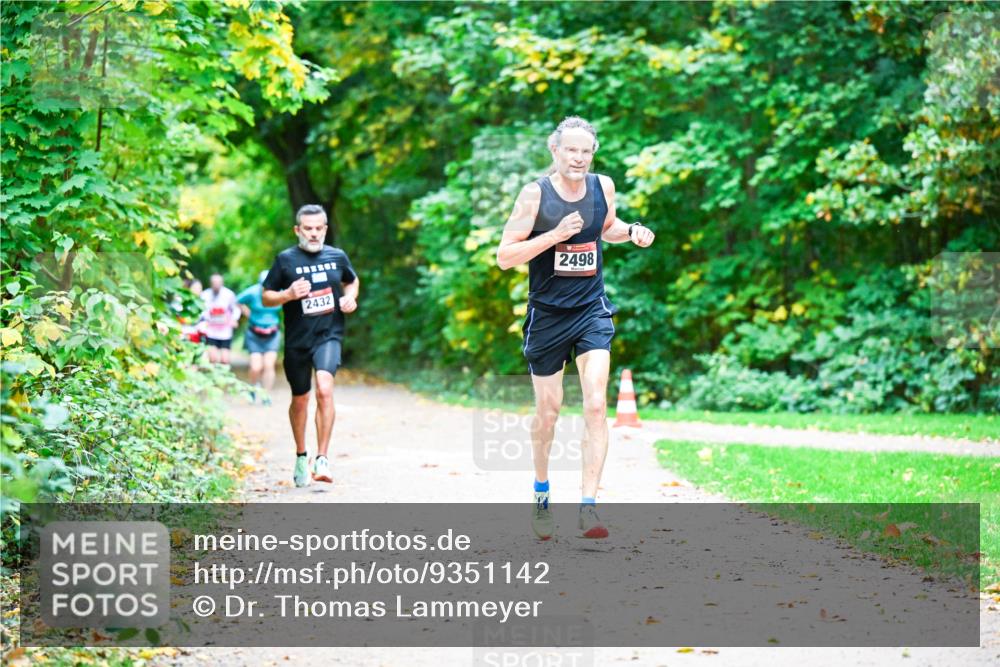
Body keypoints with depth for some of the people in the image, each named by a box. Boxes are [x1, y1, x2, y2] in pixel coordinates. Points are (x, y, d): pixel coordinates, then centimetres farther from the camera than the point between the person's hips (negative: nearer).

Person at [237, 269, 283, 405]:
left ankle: (266, 396, 1)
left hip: (272, 335, 1)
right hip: (254, 335, -1)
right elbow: (239, 301, 5)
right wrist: (250, 315, -1)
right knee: (256, 367, -7)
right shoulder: (253, 292, -15)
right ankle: (253, 387, 24)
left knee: (269, 365, -10)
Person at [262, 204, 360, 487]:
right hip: (297, 340, 0)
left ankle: (322, 459, -23)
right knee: (300, 399, 14)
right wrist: (289, 294, -17)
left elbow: (352, 280, 24)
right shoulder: (286, 259, -2)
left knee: (325, 390, -24)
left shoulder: (337, 257, 4)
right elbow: (265, 297, 2)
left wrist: (350, 297, 2)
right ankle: (301, 456, 37)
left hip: (329, 335, 0)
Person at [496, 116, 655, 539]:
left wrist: (632, 232, 1)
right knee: (548, 410, 9)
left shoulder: (603, 186, 0)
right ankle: (541, 495, 33)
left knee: (596, 405, -13)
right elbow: (504, 256, -13)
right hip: (547, 314, -2)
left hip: (592, 311, 2)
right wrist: (555, 235, -23)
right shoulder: (535, 194, -12)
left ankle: (589, 507, -14)